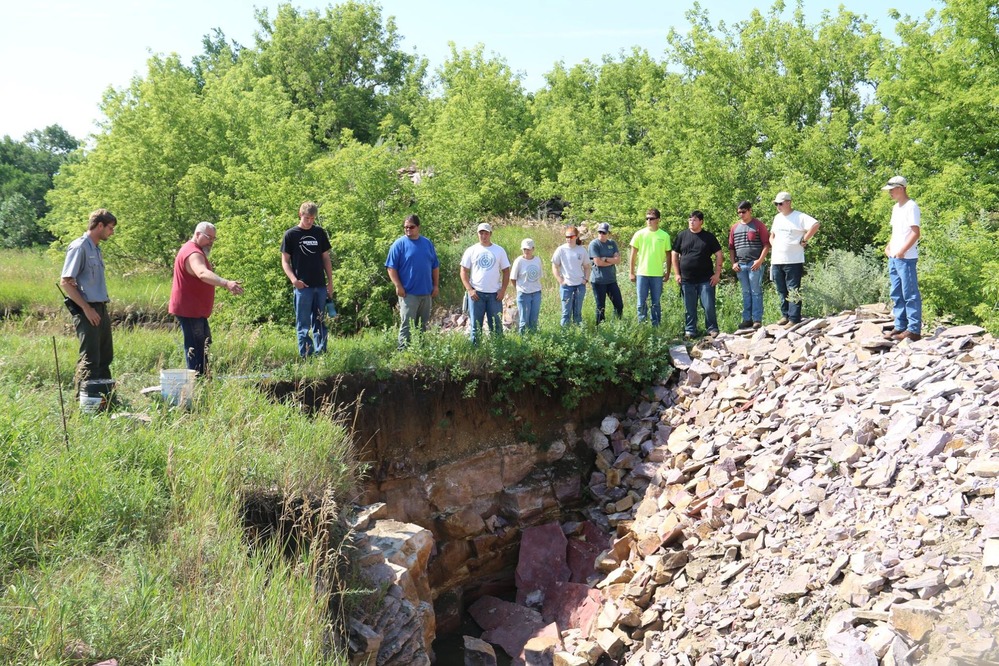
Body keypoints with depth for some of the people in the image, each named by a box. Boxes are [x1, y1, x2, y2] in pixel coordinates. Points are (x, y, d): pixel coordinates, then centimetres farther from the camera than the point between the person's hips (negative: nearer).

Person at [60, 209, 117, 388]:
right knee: (89, 360, -7)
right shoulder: (79, 247, -10)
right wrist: (86, 308, -17)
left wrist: (104, 307, 13)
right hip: (87, 312, -9)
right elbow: (65, 282, -15)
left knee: (105, 358, 16)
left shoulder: (96, 249, 16)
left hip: (101, 310, 9)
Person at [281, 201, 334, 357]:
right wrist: (293, 279, -16)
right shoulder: (291, 235, 0)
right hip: (302, 286, -3)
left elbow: (326, 258, 13)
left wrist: (330, 282, 8)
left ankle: (321, 353, 14)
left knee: (320, 322, 9)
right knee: (303, 324, -1)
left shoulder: (320, 233, 9)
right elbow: (285, 261, 0)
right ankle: (305, 356, 2)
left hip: (320, 286, 4)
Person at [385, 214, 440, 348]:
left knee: (423, 326, 13)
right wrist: (398, 286, -15)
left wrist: (436, 285, 8)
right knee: (407, 325, -7)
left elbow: (435, 266, 15)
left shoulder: (427, 243, 10)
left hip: (426, 292, 5)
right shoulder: (399, 244, -5)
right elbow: (391, 267, -7)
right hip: (408, 293, -5)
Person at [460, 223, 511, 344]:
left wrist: (503, 290, -3)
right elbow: (464, 271, 3)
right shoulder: (471, 251, 3)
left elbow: (506, 271, 8)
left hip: (495, 294, 1)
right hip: (476, 293, -1)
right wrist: (469, 290, -8)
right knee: (476, 326, 3)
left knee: (497, 326, 5)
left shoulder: (499, 251, 6)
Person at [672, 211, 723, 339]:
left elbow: (718, 255, 5)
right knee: (689, 309, 7)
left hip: (705, 280, -1)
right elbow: (675, 255, 10)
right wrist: (677, 274, 3)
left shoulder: (709, 237, 3)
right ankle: (690, 331, 17)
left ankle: (712, 329, 8)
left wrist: (717, 274, -2)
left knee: (709, 306, -4)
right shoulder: (682, 236, 6)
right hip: (687, 280, 2)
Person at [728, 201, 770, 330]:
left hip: (755, 264, -5)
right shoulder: (734, 228, 13)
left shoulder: (758, 225, -1)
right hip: (740, 265, 5)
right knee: (746, 293, 10)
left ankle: (757, 320, 0)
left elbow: (766, 244, -4)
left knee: (756, 292, -3)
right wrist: (733, 263, 6)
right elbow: (731, 247, 17)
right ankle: (747, 319, 15)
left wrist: (760, 260, -13)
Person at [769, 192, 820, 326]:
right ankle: (785, 315, 20)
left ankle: (794, 319, -7)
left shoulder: (799, 217, -7)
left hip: (793, 261, -7)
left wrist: (804, 240, -15)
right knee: (782, 291, 11)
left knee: (793, 291, -6)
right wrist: (773, 245, 12)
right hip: (776, 260, 7)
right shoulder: (777, 218, 17)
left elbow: (815, 225, -19)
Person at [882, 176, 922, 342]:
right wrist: (889, 246, 11)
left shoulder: (911, 206, -10)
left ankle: (914, 330, -4)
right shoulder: (896, 208, 18)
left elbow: (915, 233, -16)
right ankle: (900, 326, 18)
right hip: (893, 257, 9)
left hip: (906, 258, -9)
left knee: (910, 294, -6)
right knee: (897, 294, 12)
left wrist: (903, 250, -23)